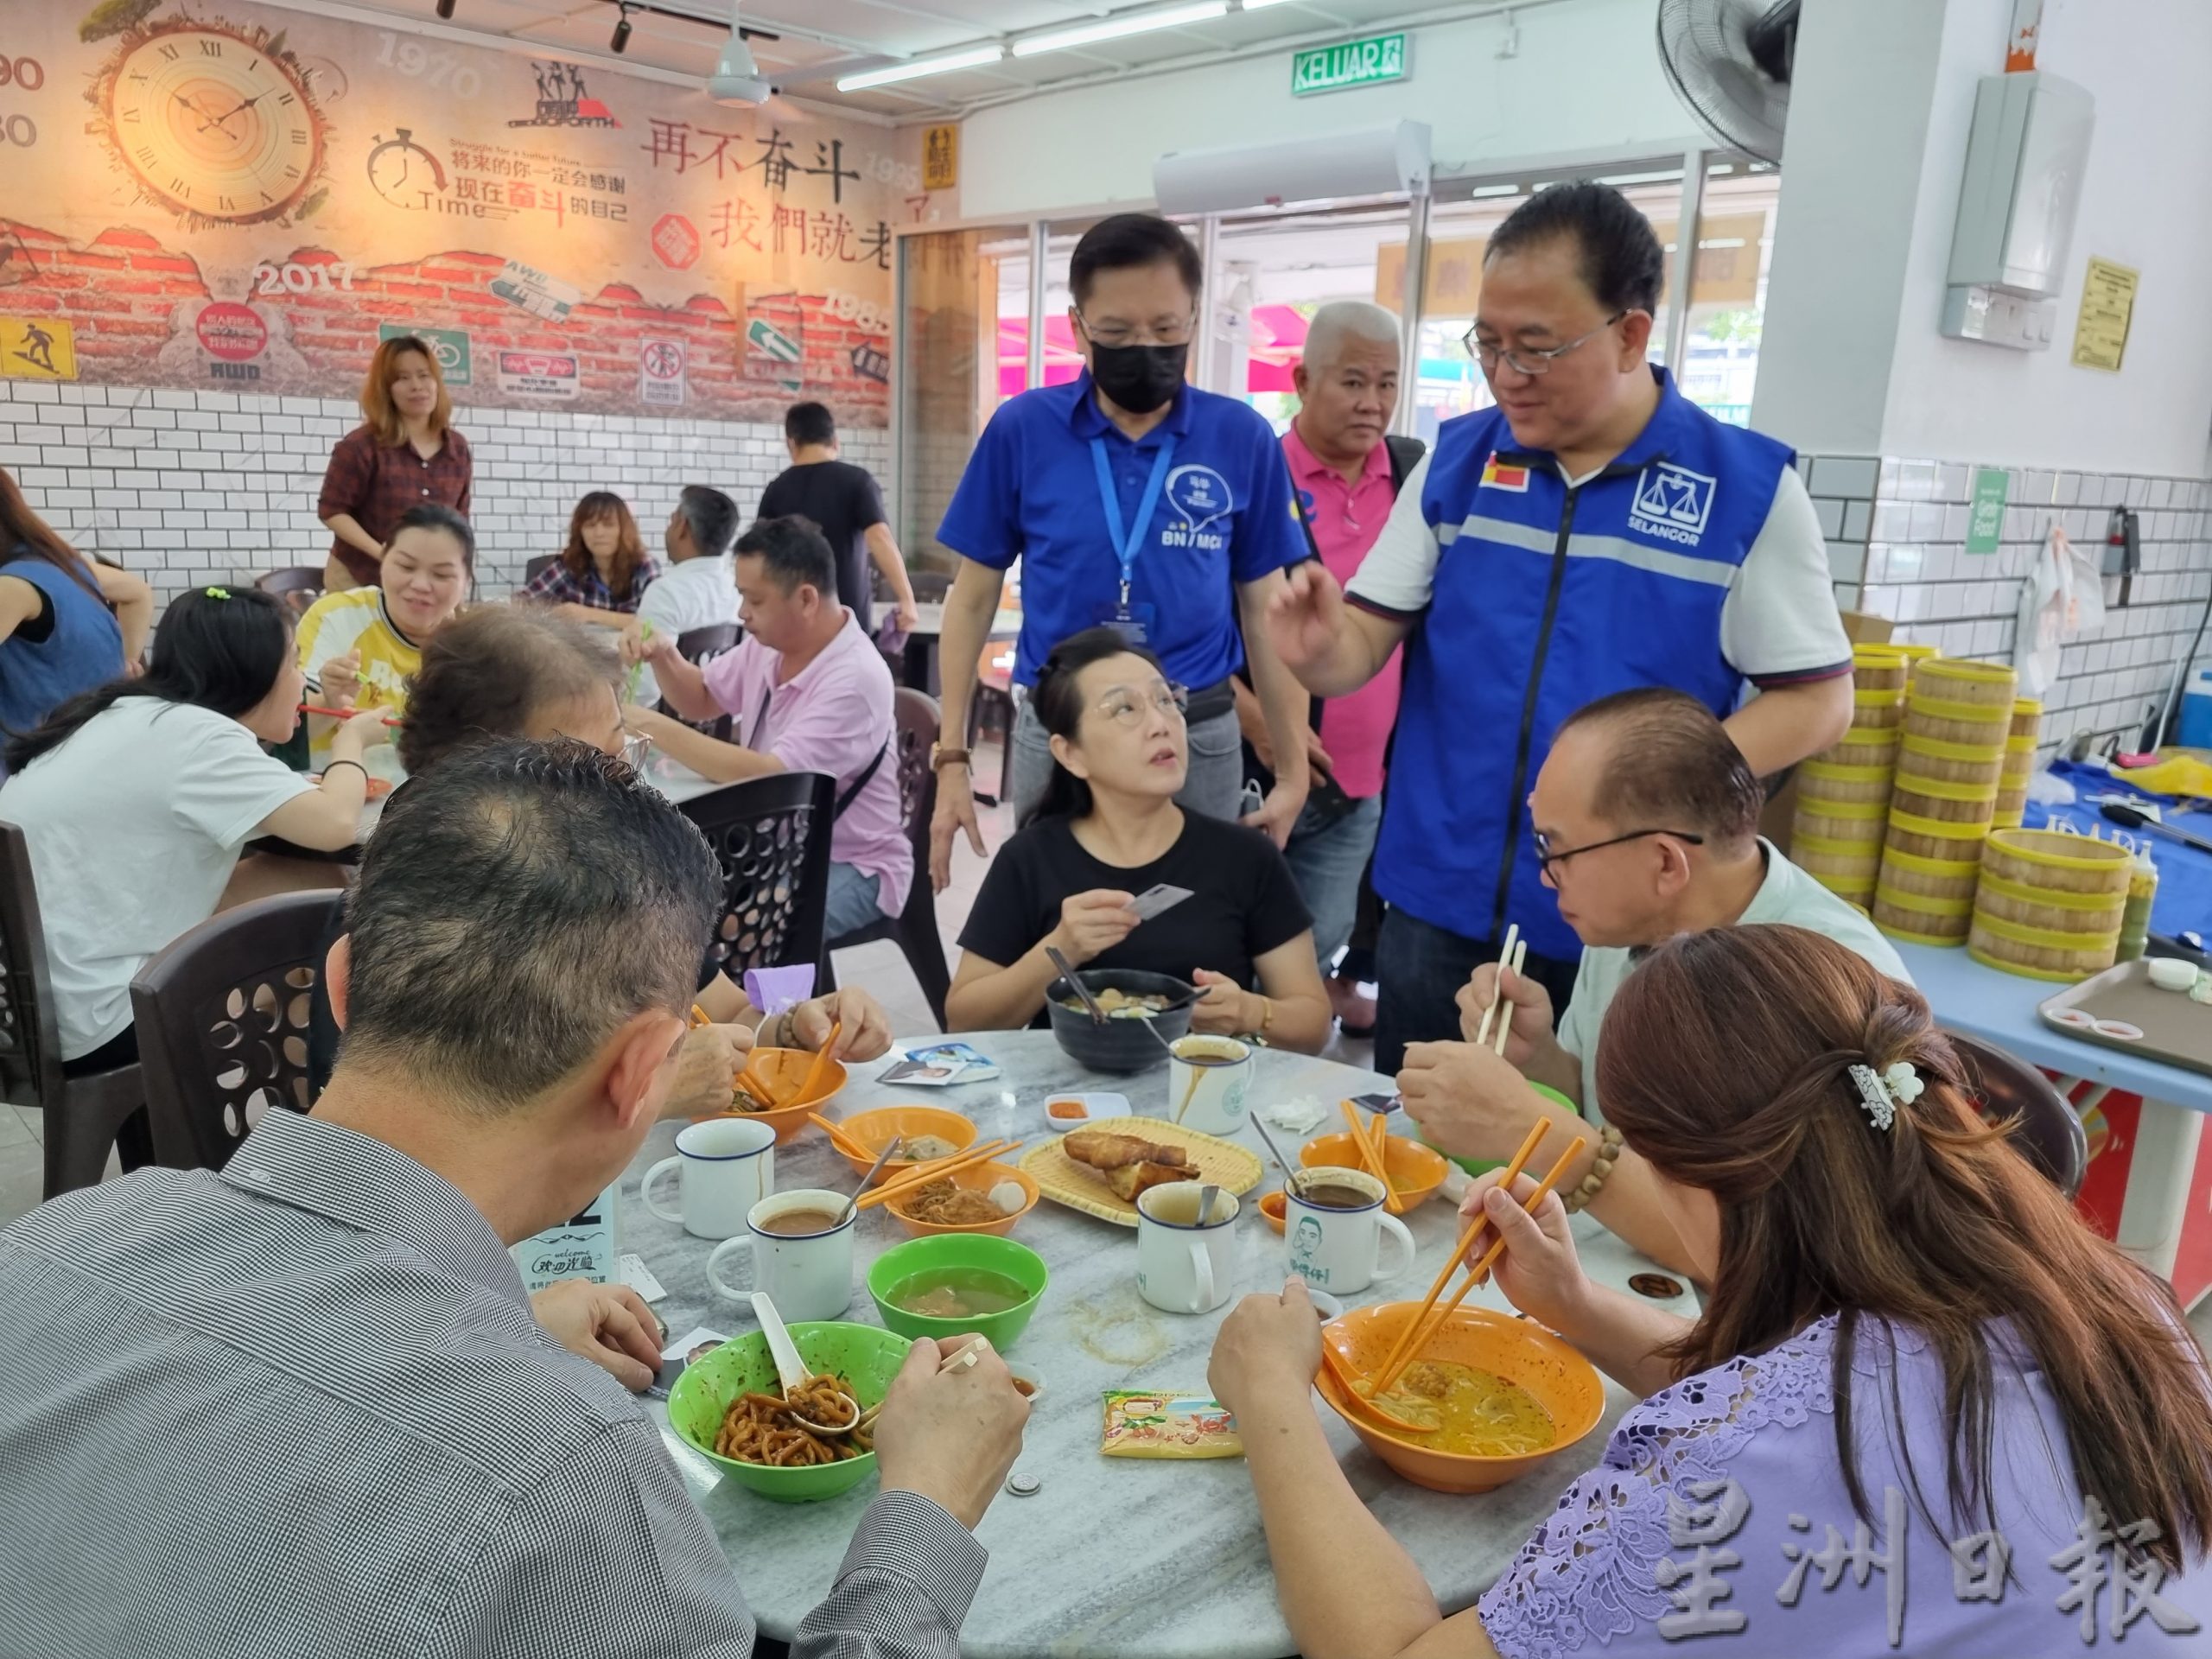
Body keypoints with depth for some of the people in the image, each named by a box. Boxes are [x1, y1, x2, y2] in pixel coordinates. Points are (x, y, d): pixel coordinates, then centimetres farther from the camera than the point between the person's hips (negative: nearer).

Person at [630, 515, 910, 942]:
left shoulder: (854, 678, -24)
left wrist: (657, 728, -26)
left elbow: (771, 778, -31)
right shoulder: (767, 645, 1)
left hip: (850, 868, -8)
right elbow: (701, 700, 19)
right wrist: (663, 657, -3)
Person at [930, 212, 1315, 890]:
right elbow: (974, 597, 2)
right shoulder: (1022, 429, -5)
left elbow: (1264, 611, 4)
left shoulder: (1243, 439, -4)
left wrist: (1293, 769, 4)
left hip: (1198, 738, 0)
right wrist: (952, 757, -1)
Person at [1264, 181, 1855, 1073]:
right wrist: (1319, 650, -21)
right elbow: (1368, 639, 3)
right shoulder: (1455, 460, 3)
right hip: (1436, 906, 3)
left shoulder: (1749, 485, -6)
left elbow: (1817, 699, -4)